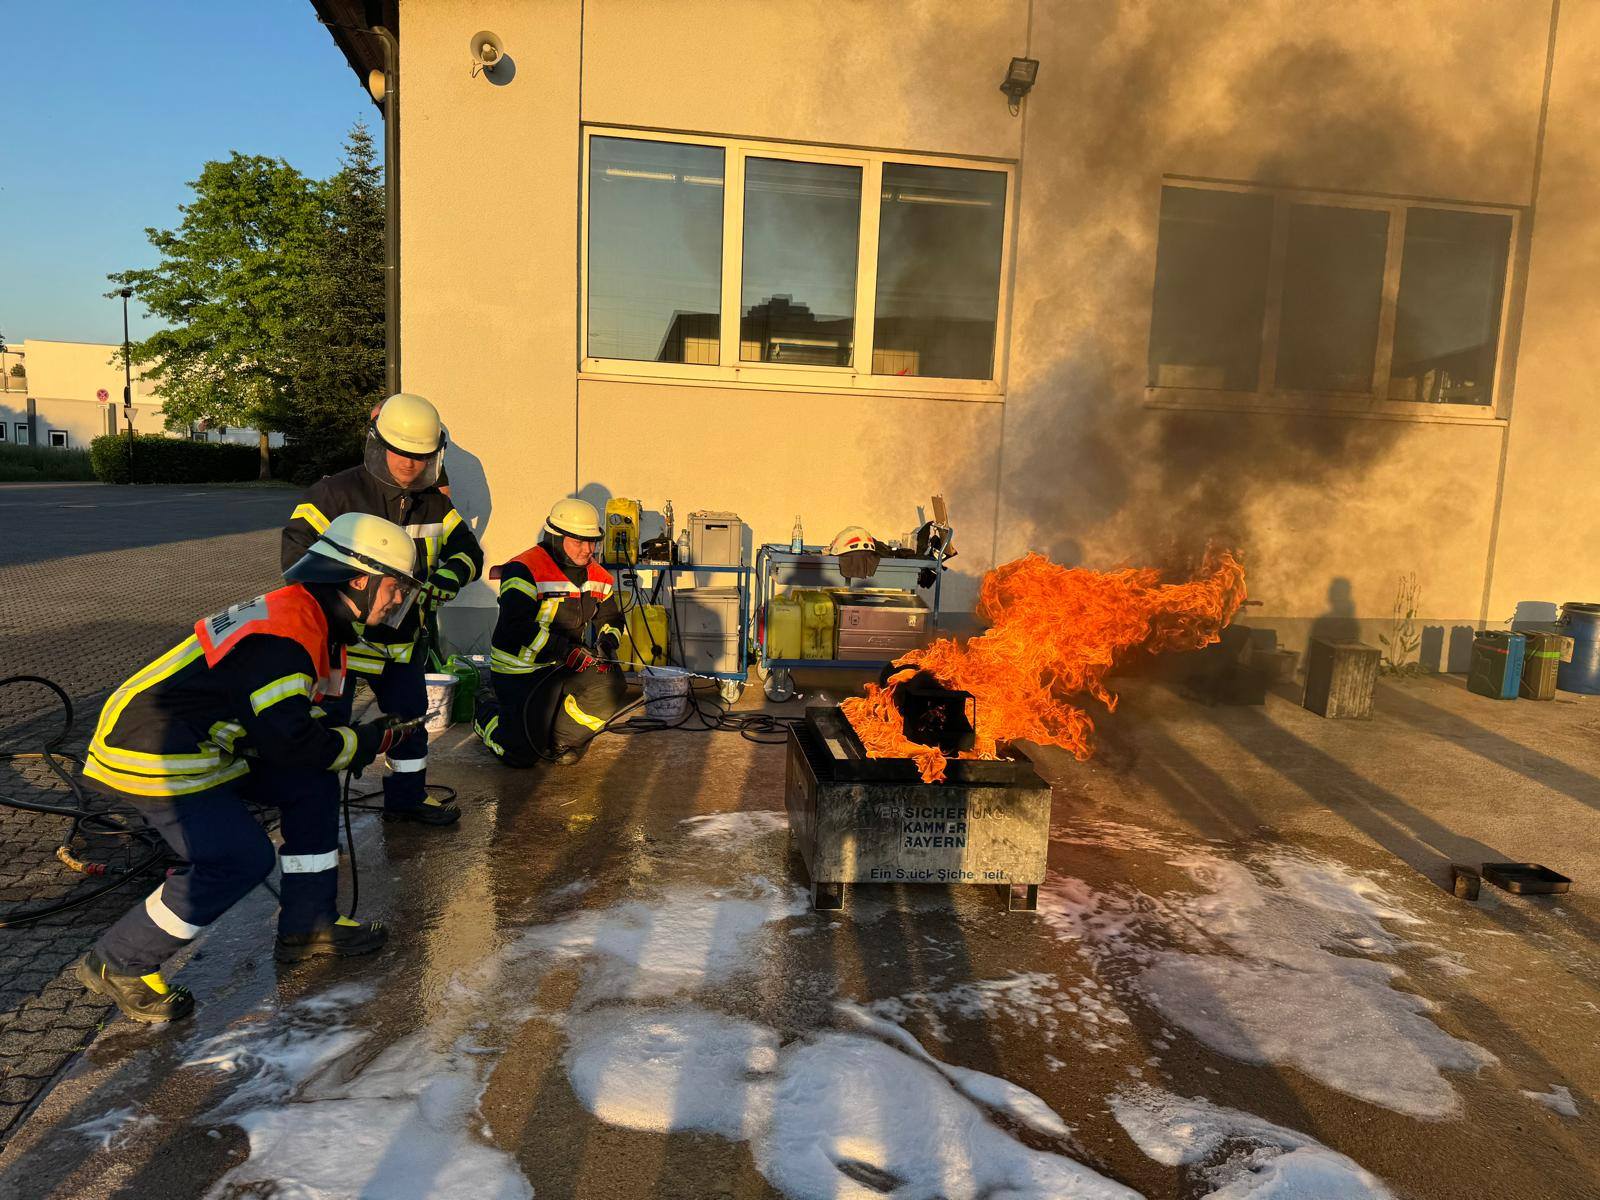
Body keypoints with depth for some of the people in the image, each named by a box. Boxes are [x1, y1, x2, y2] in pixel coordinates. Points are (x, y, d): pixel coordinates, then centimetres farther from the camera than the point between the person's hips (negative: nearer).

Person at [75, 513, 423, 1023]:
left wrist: (353, 737, 1)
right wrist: (366, 742, -13)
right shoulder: (286, 631, -25)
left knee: (313, 786, 5)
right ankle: (117, 964, 3)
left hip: (201, 741, 10)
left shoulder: (311, 619, 7)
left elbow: (289, 715, 17)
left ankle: (308, 924, 15)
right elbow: (287, 742, -27)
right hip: (150, 752, -10)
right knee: (239, 859, -16)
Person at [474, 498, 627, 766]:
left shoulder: (597, 576, 4)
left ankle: (561, 740, 2)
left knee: (610, 684, -22)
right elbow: (517, 628, -29)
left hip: (562, 668, 6)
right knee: (522, 754, -8)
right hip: (519, 673, -6)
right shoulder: (524, 570, -19)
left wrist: (607, 641, -8)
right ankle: (487, 714, 26)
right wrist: (567, 651, -33)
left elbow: (610, 618, 16)